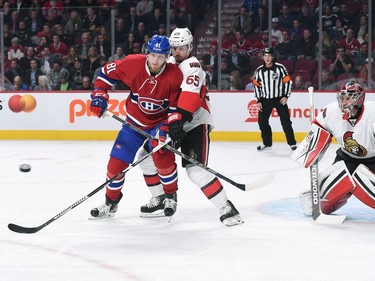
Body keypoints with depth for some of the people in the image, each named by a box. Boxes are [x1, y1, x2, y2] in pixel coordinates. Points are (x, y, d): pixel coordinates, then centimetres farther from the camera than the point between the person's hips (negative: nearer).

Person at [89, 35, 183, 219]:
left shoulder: (174, 76, -22)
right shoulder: (132, 64, -20)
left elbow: (175, 109, -13)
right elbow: (107, 71, -3)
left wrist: (165, 130, -23)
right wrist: (99, 95, -11)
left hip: (160, 122, -2)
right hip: (135, 121, 2)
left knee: (162, 155, -26)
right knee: (117, 161, 0)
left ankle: (171, 196, 0)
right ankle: (111, 201, 23)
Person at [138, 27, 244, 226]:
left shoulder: (191, 65, -16)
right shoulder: (169, 64, 10)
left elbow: (190, 94, -32)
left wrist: (179, 118, -43)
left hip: (195, 124, -9)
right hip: (171, 122, 9)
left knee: (195, 170, -23)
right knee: (147, 157, 9)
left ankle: (226, 208, -19)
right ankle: (159, 199, 27)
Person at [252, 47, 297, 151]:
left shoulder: (280, 68, -7)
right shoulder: (259, 70, 2)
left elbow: (288, 81, -4)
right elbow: (256, 85, 7)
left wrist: (286, 96, -10)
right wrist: (258, 101, 2)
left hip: (279, 99, -3)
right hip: (265, 100, 3)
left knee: (286, 121, -6)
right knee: (262, 121, 1)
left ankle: (292, 143, 1)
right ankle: (267, 143, 15)